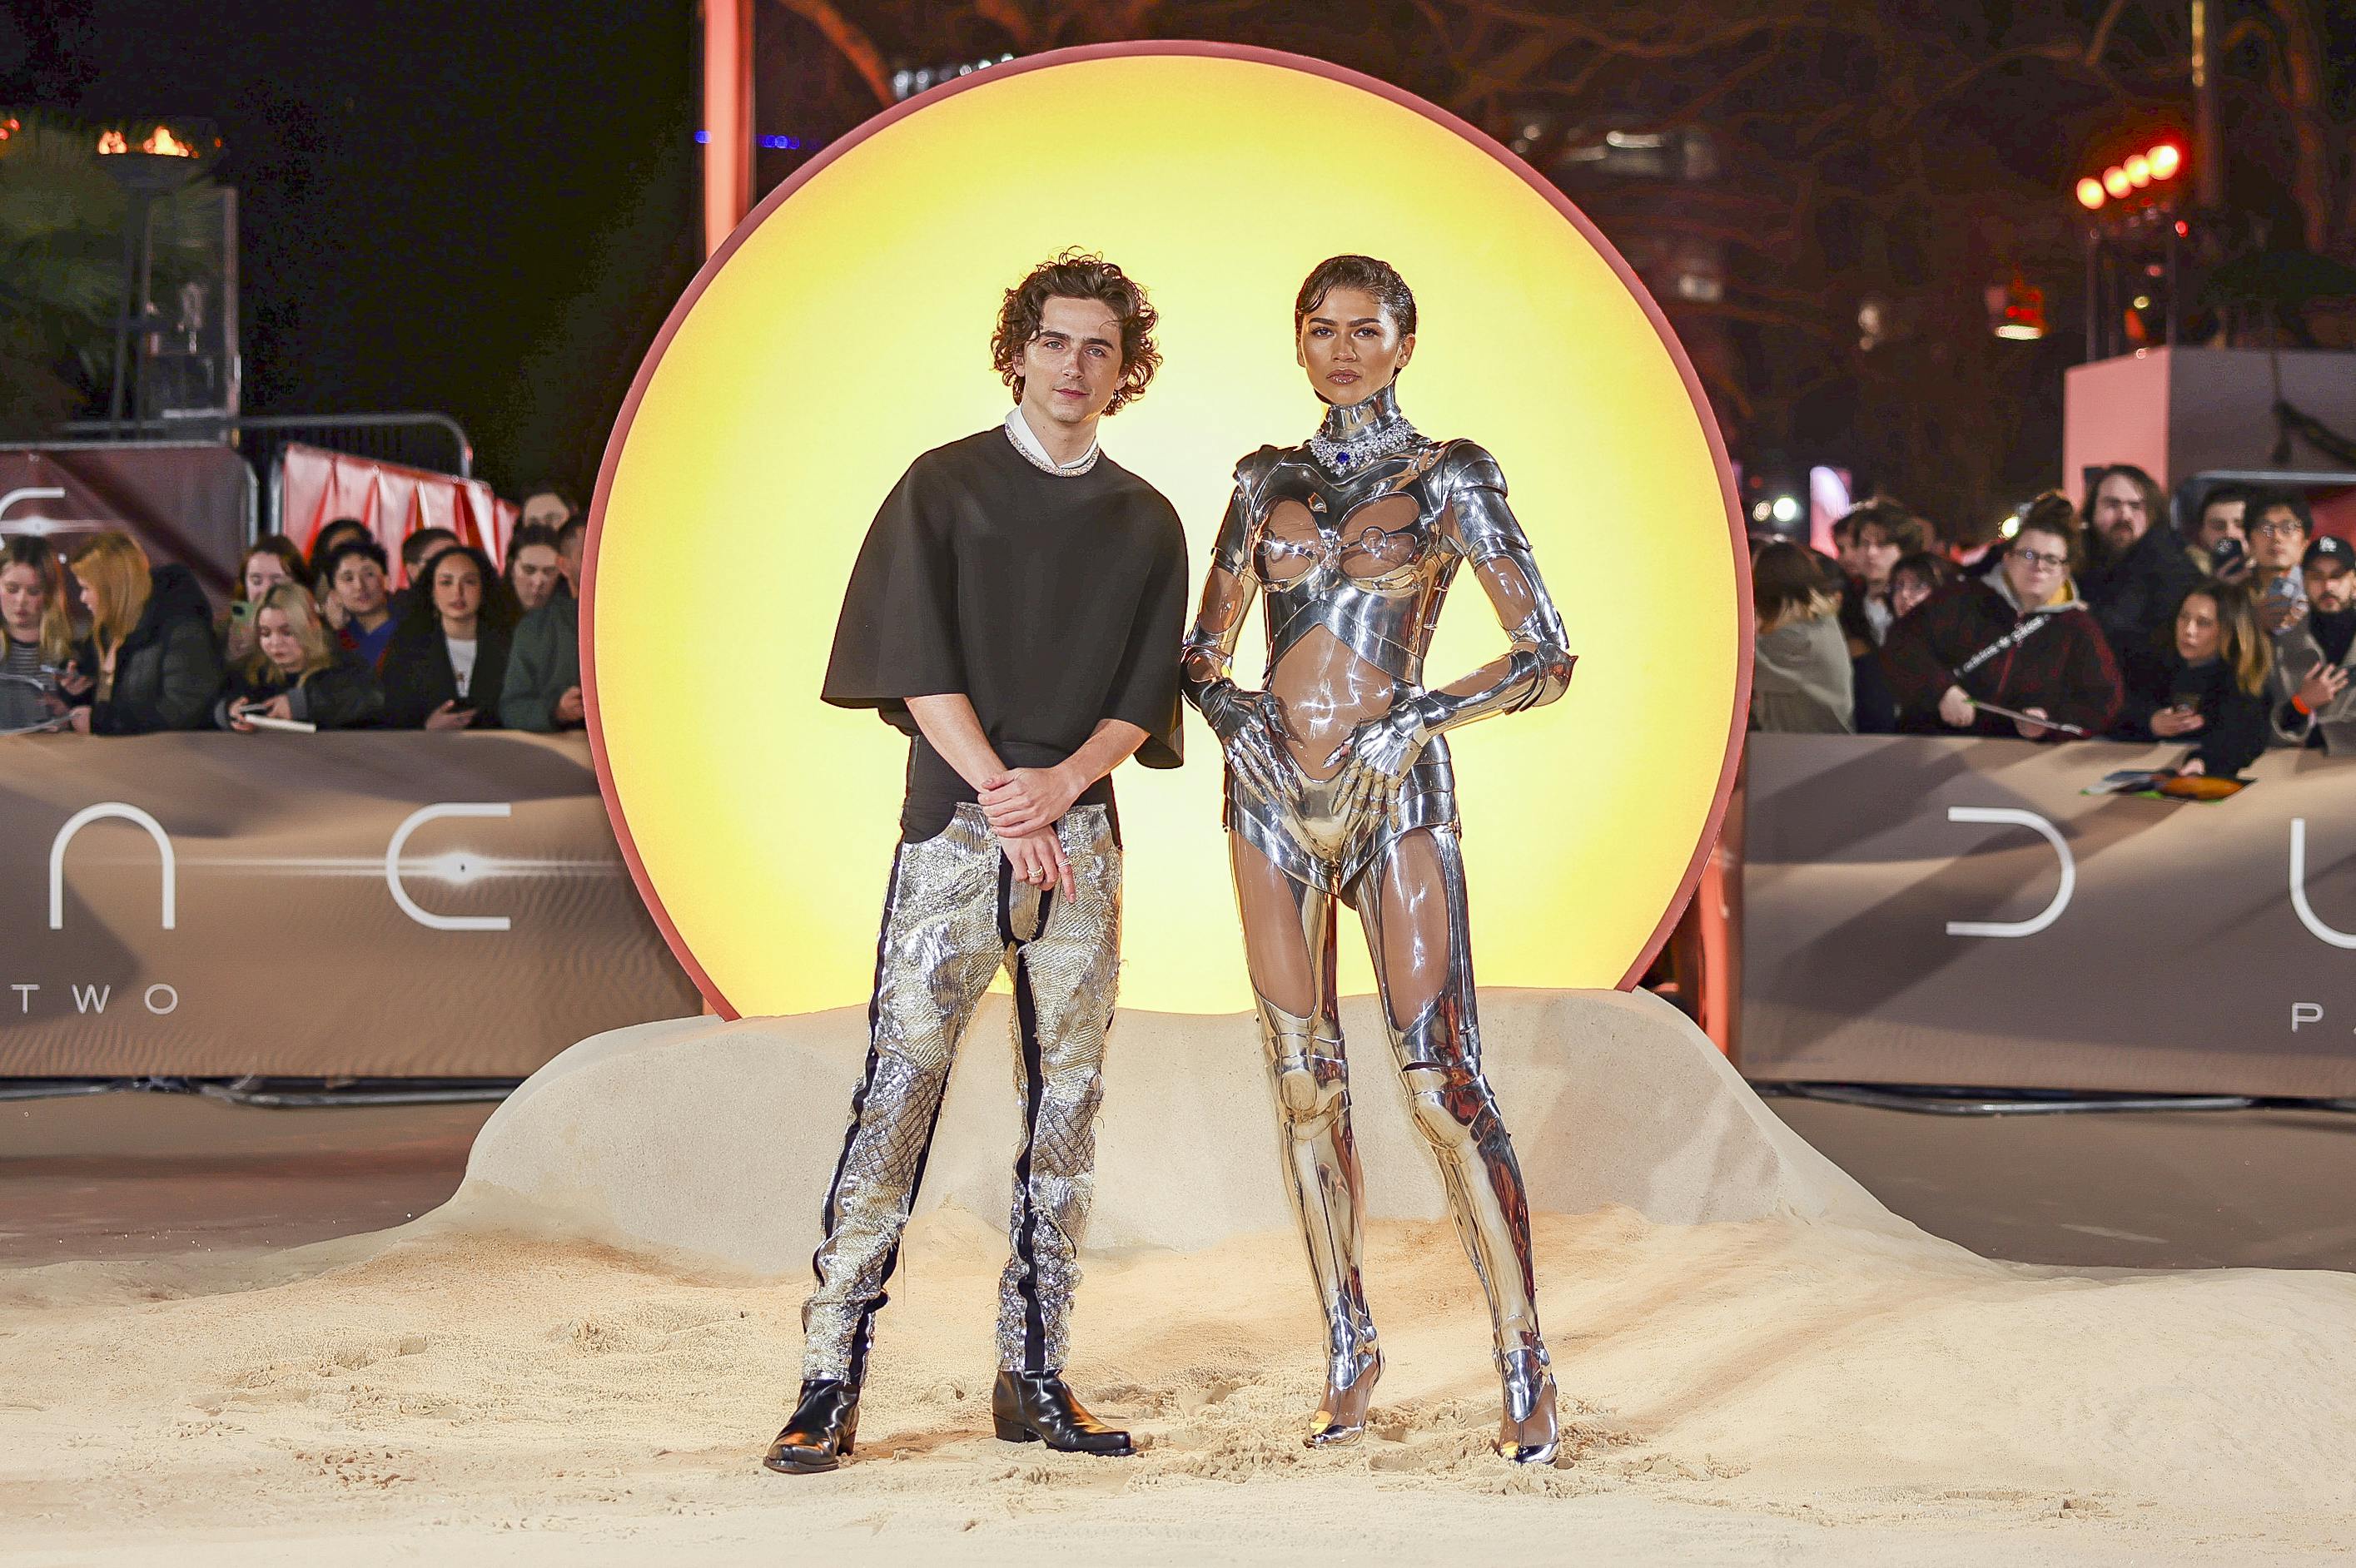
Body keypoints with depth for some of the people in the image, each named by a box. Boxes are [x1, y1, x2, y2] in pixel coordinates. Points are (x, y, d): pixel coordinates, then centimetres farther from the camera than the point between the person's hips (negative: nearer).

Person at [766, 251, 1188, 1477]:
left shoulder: (1145, 525, 13)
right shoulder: (945, 487, 4)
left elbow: (1144, 696, 7)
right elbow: (915, 666, -4)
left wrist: (1062, 781, -11)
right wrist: (1004, 798, -12)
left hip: (1081, 832, 4)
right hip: (953, 825, -3)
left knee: (1066, 1102, 3)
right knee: (898, 1089, -9)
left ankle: (1033, 1377, 9)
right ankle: (831, 1382, -9)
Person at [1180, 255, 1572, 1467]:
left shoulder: (1446, 477, 1)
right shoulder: (1269, 481, 12)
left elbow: (1545, 656, -2)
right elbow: (1202, 650, 18)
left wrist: (1425, 716, -14)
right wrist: (1227, 709, -4)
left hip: (1395, 793, -4)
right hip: (1273, 794, 4)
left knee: (1440, 1078, -12)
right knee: (1304, 1079, 6)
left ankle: (1524, 1369, -9)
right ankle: (1347, 1350, 17)